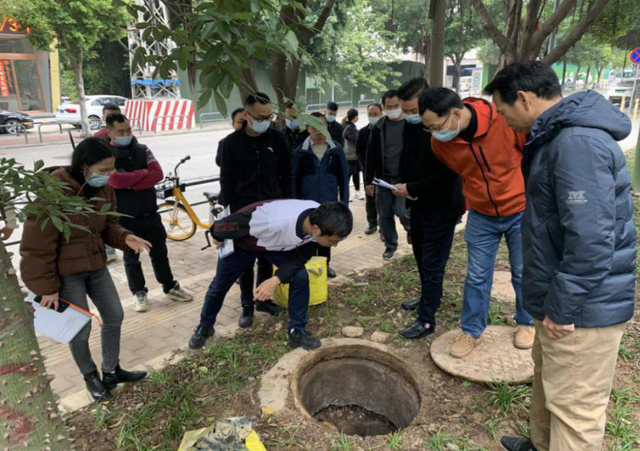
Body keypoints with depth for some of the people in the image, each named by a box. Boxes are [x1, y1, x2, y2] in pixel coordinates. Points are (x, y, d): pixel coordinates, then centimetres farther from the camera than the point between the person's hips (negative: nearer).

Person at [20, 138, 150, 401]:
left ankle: (111, 372, 31)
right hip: (65, 271, -7)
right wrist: (47, 287, -15)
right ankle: (90, 377, 31)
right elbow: (37, 246, -20)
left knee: (114, 315, 11)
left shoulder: (103, 189, -4)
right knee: (81, 328, 4)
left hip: (95, 265, 7)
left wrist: (125, 238, -17)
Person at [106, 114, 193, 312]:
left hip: (150, 214, 3)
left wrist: (131, 184, -19)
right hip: (126, 218, -3)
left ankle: (170, 287, 29)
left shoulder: (142, 150, 3)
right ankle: (140, 293, 26)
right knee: (131, 259, 11)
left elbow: (158, 174, -12)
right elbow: (116, 181, -25)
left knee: (160, 253, 15)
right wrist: (143, 173, -14)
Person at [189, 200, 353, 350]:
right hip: (242, 243, -3)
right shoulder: (273, 221, -48)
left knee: (301, 277, -14)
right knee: (219, 286, 11)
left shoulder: (320, 222, -29)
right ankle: (204, 328, 39)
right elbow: (232, 222, -30)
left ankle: (297, 331, 3)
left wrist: (276, 280, -28)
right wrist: (217, 237, -8)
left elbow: (300, 257, -14)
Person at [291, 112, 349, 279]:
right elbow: (295, 180, -1)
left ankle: (325, 264, 32)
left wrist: (344, 201, -1)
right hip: (308, 203, -1)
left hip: (329, 202, 1)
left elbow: (343, 177, 1)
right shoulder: (300, 152, -6)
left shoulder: (336, 150, -4)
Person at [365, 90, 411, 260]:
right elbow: (371, 156, 6)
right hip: (383, 179, 4)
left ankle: (411, 228, 22)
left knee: (402, 211, -11)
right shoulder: (378, 127, 4)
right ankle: (390, 245, 25)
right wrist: (368, 181, 2)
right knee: (384, 215, 8)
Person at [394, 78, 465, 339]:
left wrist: (412, 189, -21)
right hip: (419, 205, 8)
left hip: (441, 207, -8)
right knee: (421, 257, 20)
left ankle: (426, 320, 10)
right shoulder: (410, 125, 2)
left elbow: (448, 173, -25)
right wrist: (403, 186, 0)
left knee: (432, 264, -1)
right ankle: (428, 297, 41)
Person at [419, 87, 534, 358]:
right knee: (477, 277, 8)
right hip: (481, 216, 2)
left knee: (523, 273, 14)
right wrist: (470, 198, 10)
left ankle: (526, 324, 37)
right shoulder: (439, 143, -15)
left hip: (521, 211, -2)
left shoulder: (506, 120, -26)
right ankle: (472, 331, 25)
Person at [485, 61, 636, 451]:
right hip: (565, 300, 11)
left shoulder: (577, 142, -24)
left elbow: (591, 239, -29)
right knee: (548, 382, 26)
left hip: (584, 308, -10)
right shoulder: (559, 136, 11)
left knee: (574, 407, 5)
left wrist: (562, 308, -20)